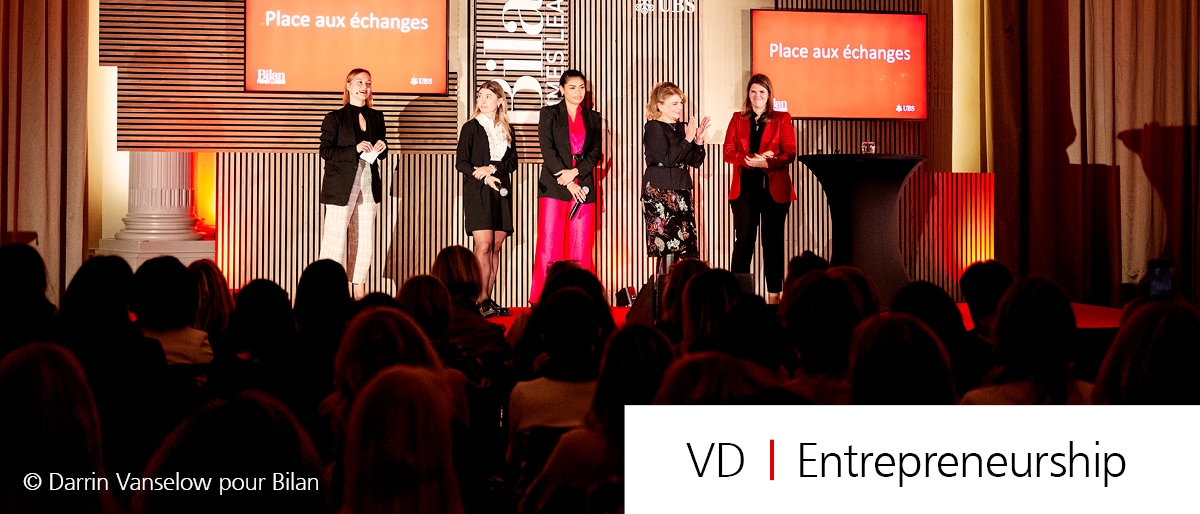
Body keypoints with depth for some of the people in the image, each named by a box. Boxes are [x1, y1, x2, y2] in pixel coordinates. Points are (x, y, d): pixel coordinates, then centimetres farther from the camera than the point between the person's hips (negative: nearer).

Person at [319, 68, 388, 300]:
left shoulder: (376, 117, 13)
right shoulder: (335, 118, -2)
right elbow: (326, 151, -9)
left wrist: (381, 148, -4)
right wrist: (355, 150, -19)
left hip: (369, 184, 5)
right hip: (341, 185, -5)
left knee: (365, 239, 7)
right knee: (335, 238, -6)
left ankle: (360, 291, 14)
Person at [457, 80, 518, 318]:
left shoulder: (507, 131, 14)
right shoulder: (471, 127, 2)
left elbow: (512, 162, 5)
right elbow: (461, 163, -4)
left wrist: (493, 168, -13)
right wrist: (484, 177, -19)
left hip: (501, 192, 5)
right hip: (477, 191, -4)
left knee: (495, 247, 2)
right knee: (483, 246, -14)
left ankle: (487, 300, 4)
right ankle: (481, 300, -15)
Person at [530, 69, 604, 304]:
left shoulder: (592, 117, 15)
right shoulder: (549, 114, 6)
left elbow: (596, 152, 7)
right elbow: (547, 150, -3)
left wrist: (575, 172, -11)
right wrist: (568, 184, -10)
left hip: (583, 186, 3)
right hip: (553, 187, -3)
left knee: (581, 248, -1)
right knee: (549, 246, -7)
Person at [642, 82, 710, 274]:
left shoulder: (681, 127, 14)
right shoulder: (653, 128, -5)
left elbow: (695, 161, 13)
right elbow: (666, 159, -17)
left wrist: (699, 140, -2)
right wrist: (687, 139, -18)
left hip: (681, 190, 7)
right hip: (659, 191, -7)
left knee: (688, 246, 2)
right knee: (668, 244, -11)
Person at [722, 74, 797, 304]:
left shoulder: (782, 119, 5)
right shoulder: (738, 119, 11)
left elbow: (790, 154, -4)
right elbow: (728, 151, 1)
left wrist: (766, 163, -20)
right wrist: (751, 160, -15)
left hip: (774, 189, -1)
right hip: (744, 188, 1)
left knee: (773, 242, 2)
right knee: (743, 240, 1)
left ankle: (774, 294, 6)